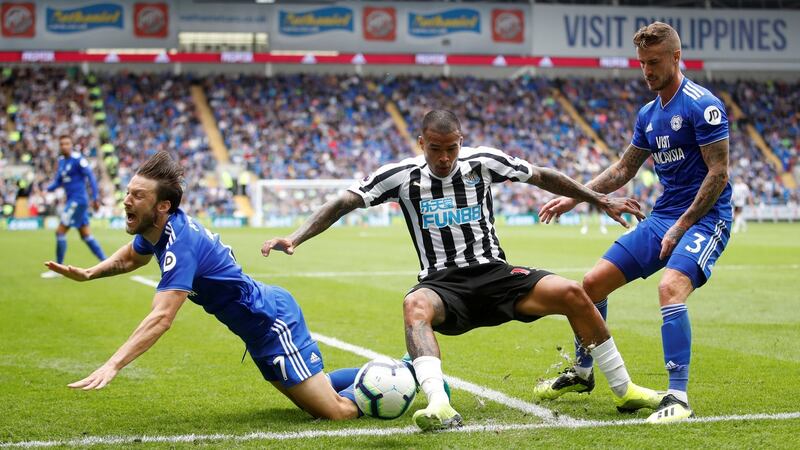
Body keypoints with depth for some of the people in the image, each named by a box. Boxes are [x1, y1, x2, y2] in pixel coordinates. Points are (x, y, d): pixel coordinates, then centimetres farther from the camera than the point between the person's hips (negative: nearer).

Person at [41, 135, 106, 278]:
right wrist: (47, 189, -3)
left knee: (60, 231, -8)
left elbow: (90, 177, -13)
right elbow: (58, 182, 17)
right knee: (86, 235, 10)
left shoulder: (78, 159, -11)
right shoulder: (61, 161, 13)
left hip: (78, 200, -9)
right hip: (71, 201, 9)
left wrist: (95, 198, -16)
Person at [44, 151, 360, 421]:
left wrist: (112, 365, -48)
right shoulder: (158, 228, -4)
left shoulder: (181, 244, -31)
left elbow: (161, 318, -41)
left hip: (273, 320, -9)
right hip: (262, 320, 9)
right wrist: (88, 273, 2)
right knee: (309, 396, 24)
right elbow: (130, 257, 20)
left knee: (334, 411, -8)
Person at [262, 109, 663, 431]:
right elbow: (342, 204, -5)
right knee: (415, 306, -38)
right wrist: (296, 238, -18)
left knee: (571, 293, -19)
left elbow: (543, 177, 12)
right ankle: (440, 407, -55)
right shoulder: (401, 176, -4)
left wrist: (601, 201, 16)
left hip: (494, 275, 2)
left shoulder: (483, 162, 0)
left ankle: (625, 390, -2)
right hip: (443, 285, -2)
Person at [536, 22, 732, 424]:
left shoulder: (703, 105, -13)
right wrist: (573, 197, 12)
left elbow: (718, 173, -16)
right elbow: (623, 170, 21)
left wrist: (681, 226, -18)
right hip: (661, 217, 8)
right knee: (593, 282, 4)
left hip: (704, 217, -8)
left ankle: (679, 397, -27)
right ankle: (581, 372, 24)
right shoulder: (648, 114, 11)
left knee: (670, 287, -33)